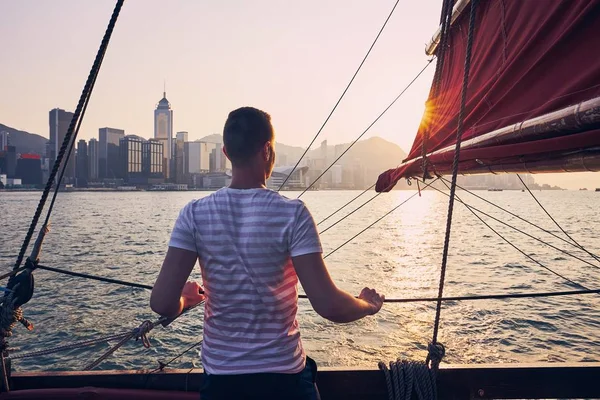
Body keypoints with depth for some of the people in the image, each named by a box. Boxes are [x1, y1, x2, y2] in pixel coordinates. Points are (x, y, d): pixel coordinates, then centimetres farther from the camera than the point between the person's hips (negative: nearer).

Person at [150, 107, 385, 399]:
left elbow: (163, 304, -13)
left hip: (220, 375, 2)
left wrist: (186, 298, 10)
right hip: (284, 375, -1)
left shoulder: (195, 214, -10)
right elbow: (329, 306, -21)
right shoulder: (292, 214, -17)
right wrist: (369, 304, 0)